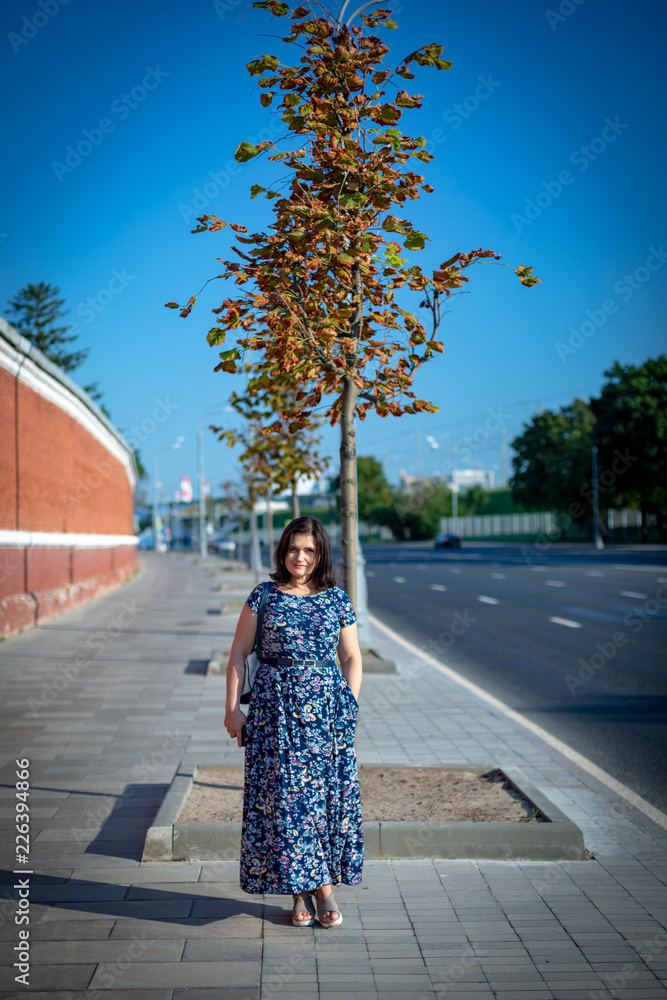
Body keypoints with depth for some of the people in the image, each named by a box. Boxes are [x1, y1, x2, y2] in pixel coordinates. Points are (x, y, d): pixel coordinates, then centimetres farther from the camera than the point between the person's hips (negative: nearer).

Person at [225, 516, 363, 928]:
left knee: (329, 793, 1)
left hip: (327, 707, 1)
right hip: (276, 708, -1)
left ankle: (321, 883, 14)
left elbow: (352, 657, 11)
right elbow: (239, 653, 5)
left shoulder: (338, 600, 6)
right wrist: (233, 708, -1)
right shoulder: (264, 596, 3)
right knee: (283, 796, -1)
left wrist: (351, 705, 0)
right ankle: (302, 888, 11)